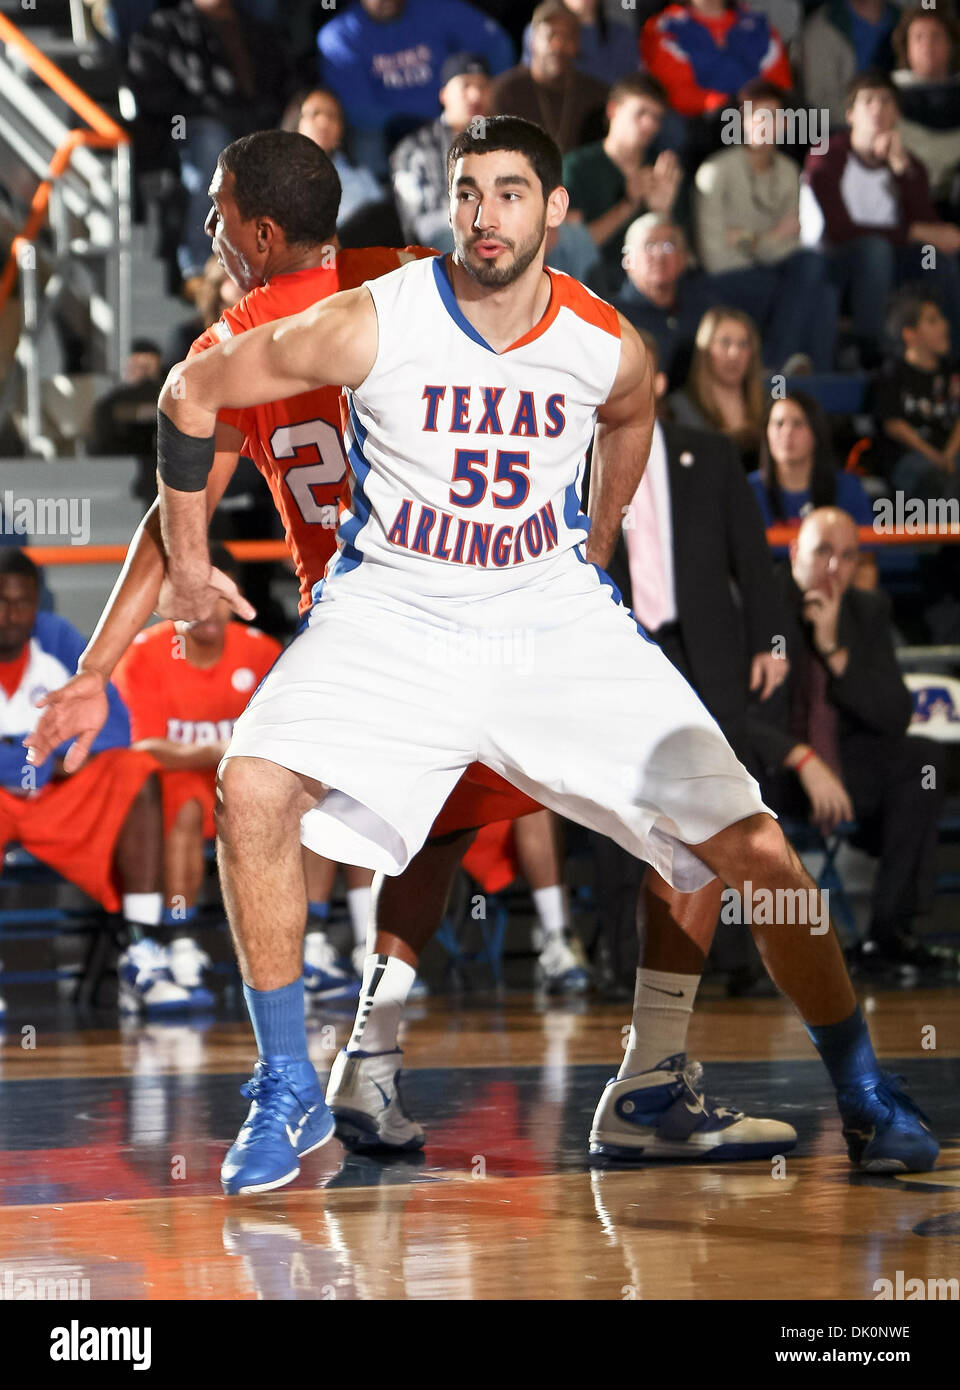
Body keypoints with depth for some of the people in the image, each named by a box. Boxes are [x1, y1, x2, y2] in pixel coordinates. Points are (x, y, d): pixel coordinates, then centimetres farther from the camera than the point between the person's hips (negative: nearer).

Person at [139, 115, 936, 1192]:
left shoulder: (609, 348, -8)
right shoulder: (371, 324, -16)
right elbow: (192, 393, -4)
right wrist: (188, 561, 3)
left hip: (553, 617, 2)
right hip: (392, 613, -1)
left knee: (752, 846, -7)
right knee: (254, 787, -28)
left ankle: (862, 1094, 14)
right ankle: (287, 1093, -11)